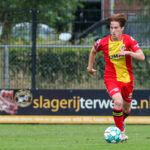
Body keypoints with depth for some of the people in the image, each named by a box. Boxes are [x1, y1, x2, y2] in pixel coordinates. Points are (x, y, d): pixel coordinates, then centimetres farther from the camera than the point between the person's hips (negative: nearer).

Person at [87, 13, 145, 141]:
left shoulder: (129, 40, -9)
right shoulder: (103, 42, -9)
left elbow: (142, 57, -16)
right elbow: (93, 51, 14)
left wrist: (128, 52, -31)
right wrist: (90, 67, 19)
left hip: (127, 78, 2)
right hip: (111, 78, -2)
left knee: (126, 109, 16)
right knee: (118, 102, -28)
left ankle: (121, 121, 53)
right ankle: (121, 132, -12)